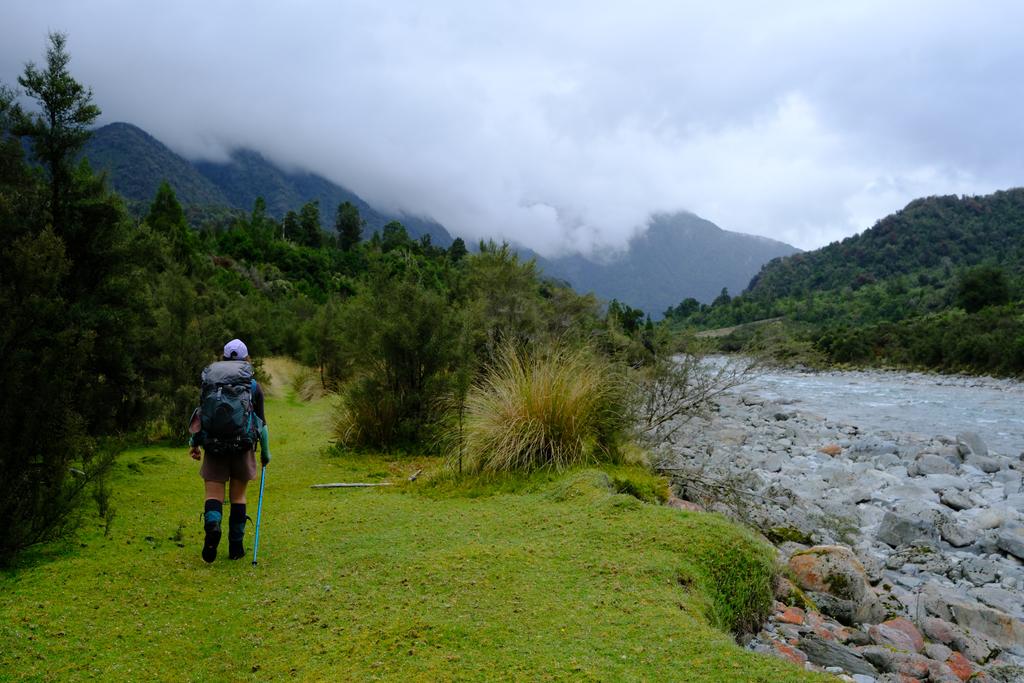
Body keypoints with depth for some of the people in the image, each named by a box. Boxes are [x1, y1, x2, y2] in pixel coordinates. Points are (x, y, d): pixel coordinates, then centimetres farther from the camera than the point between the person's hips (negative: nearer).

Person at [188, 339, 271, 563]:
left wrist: (194, 443, 15)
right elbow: (261, 422, 8)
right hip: (242, 446, 0)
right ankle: (236, 545, 12)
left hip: (213, 446, 0)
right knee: (238, 496, 10)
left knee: (214, 494, 2)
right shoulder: (253, 386, 4)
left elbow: (202, 414, 7)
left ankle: (212, 526, -27)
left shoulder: (209, 382, 7)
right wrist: (266, 452, 16)